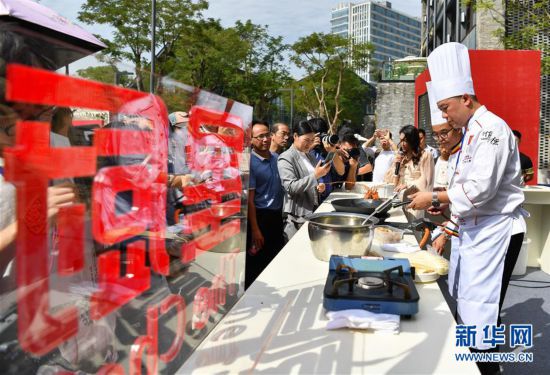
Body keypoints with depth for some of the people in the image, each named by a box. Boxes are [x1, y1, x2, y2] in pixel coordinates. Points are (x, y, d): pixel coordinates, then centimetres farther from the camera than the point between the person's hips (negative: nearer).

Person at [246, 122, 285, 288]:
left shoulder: (277, 158, 5)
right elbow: (249, 199, -16)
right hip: (260, 217, -7)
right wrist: (255, 229, -17)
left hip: (277, 216, 7)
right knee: (257, 265, 5)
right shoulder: (249, 163, -15)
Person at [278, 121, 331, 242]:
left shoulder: (309, 157, 15)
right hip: (296, 216, -7)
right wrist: (316, 175, -23)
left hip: (313, 211, 7)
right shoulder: (285, 158, -8)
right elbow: (291, 187, -18)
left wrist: (319, 186, 4)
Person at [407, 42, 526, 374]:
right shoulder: (473, 130, 14)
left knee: (481, 309, -5)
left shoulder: (491, 128, -18)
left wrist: (435, 197, -17)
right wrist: (445, 203, 6)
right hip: (475, 228, 10)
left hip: (495, 230, -10)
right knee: (467, 304, 17)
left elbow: (481, 187, -26)